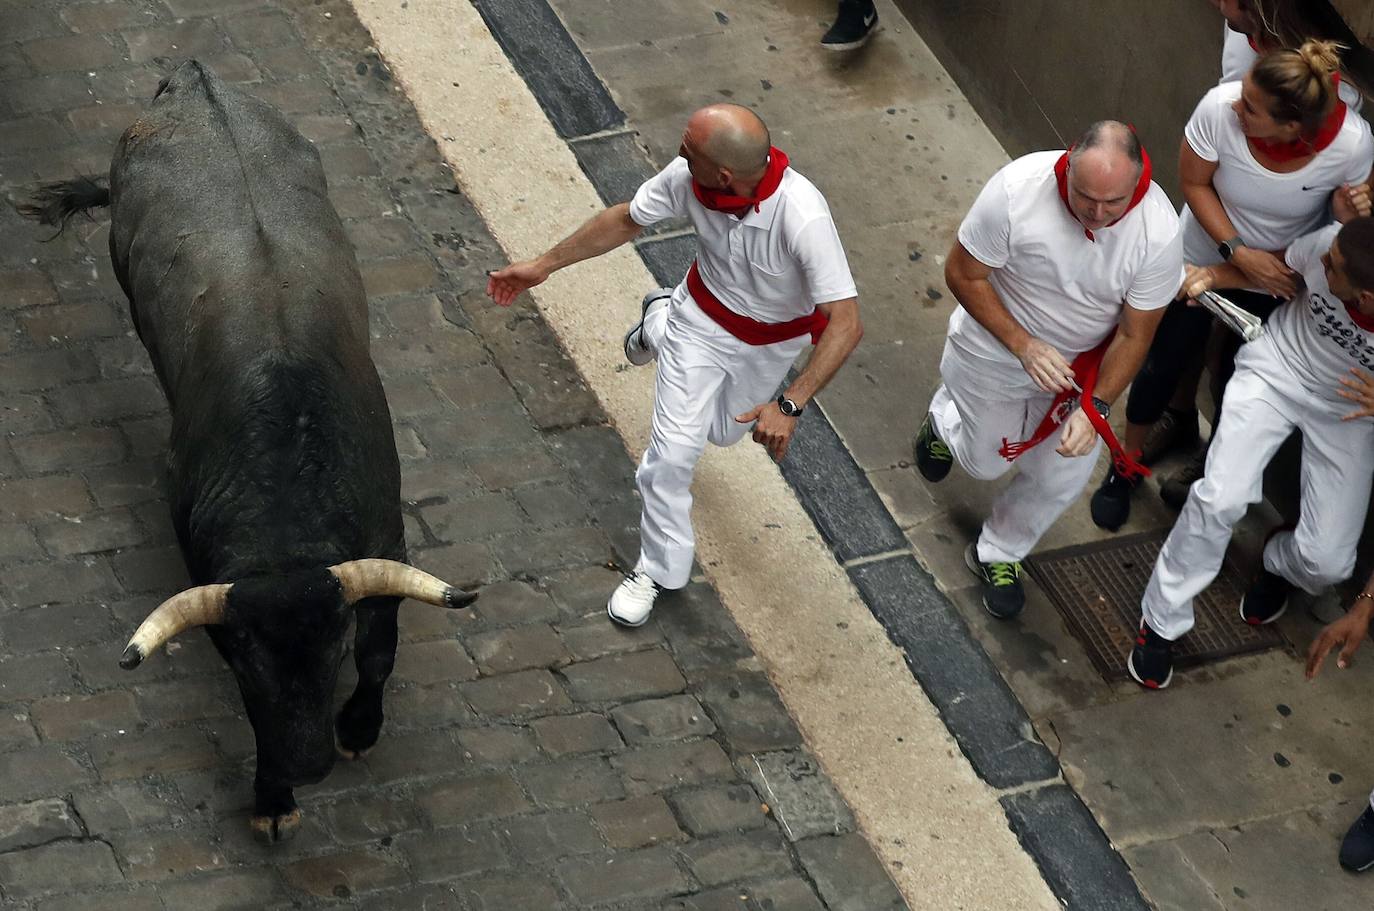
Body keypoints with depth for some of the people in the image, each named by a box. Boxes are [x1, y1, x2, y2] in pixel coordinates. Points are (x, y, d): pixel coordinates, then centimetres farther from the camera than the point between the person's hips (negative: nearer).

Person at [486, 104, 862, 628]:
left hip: (772, 341, -1)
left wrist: (790, 406, -49)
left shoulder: (802, 217, -45)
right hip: (703, 317, 1)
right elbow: (626, 220, -9)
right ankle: (659, 568, 25)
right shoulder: (688, 176, -31)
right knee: (673, 451, -4)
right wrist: (544, 266, -2)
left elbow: (846, 324, -43)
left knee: (723, 431, 27)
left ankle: (663, 321, 53)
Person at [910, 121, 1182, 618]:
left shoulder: (1159, 233, -32)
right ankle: (946, 416, 54)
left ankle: (998, 553, 42)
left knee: (1061, 478, 11)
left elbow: (1134, 334, -18)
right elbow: (963, 274, -21)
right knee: (986, 461, 17)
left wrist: (1095, 408, -27)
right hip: (996, 348, -1)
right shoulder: (1017, 188, -36)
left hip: (1083, 365, 1)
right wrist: (1024, 345, -27)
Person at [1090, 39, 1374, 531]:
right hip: (1206, 257, 0)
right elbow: (1194, 182, -16)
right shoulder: (1220, 108, -35)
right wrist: (1238, 253, -23)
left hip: (1278, 279, 0)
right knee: (1165, 361, 14)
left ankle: (1211, 468, 46)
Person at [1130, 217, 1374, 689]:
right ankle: (1161, 621, 3)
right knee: (1221, 498, -20)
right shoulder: (1330, 243, -31)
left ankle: (1279, 562, 34)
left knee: (1326, 562, -7)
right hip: (1277, 369, 1)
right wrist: (1212, 274, -17)